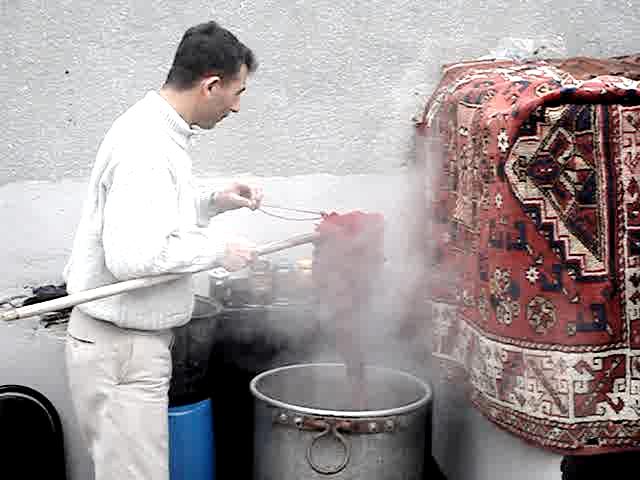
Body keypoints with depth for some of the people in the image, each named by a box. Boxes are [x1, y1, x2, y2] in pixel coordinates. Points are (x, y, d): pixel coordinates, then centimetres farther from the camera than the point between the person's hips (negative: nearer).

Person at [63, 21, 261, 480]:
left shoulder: (156, 131, 11)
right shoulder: (147, 147, -22)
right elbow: (131, 255, -30)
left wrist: (214, 202, 10)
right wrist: (217, 249, -18)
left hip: (134, 342, 10)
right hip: (122, 349, -10)